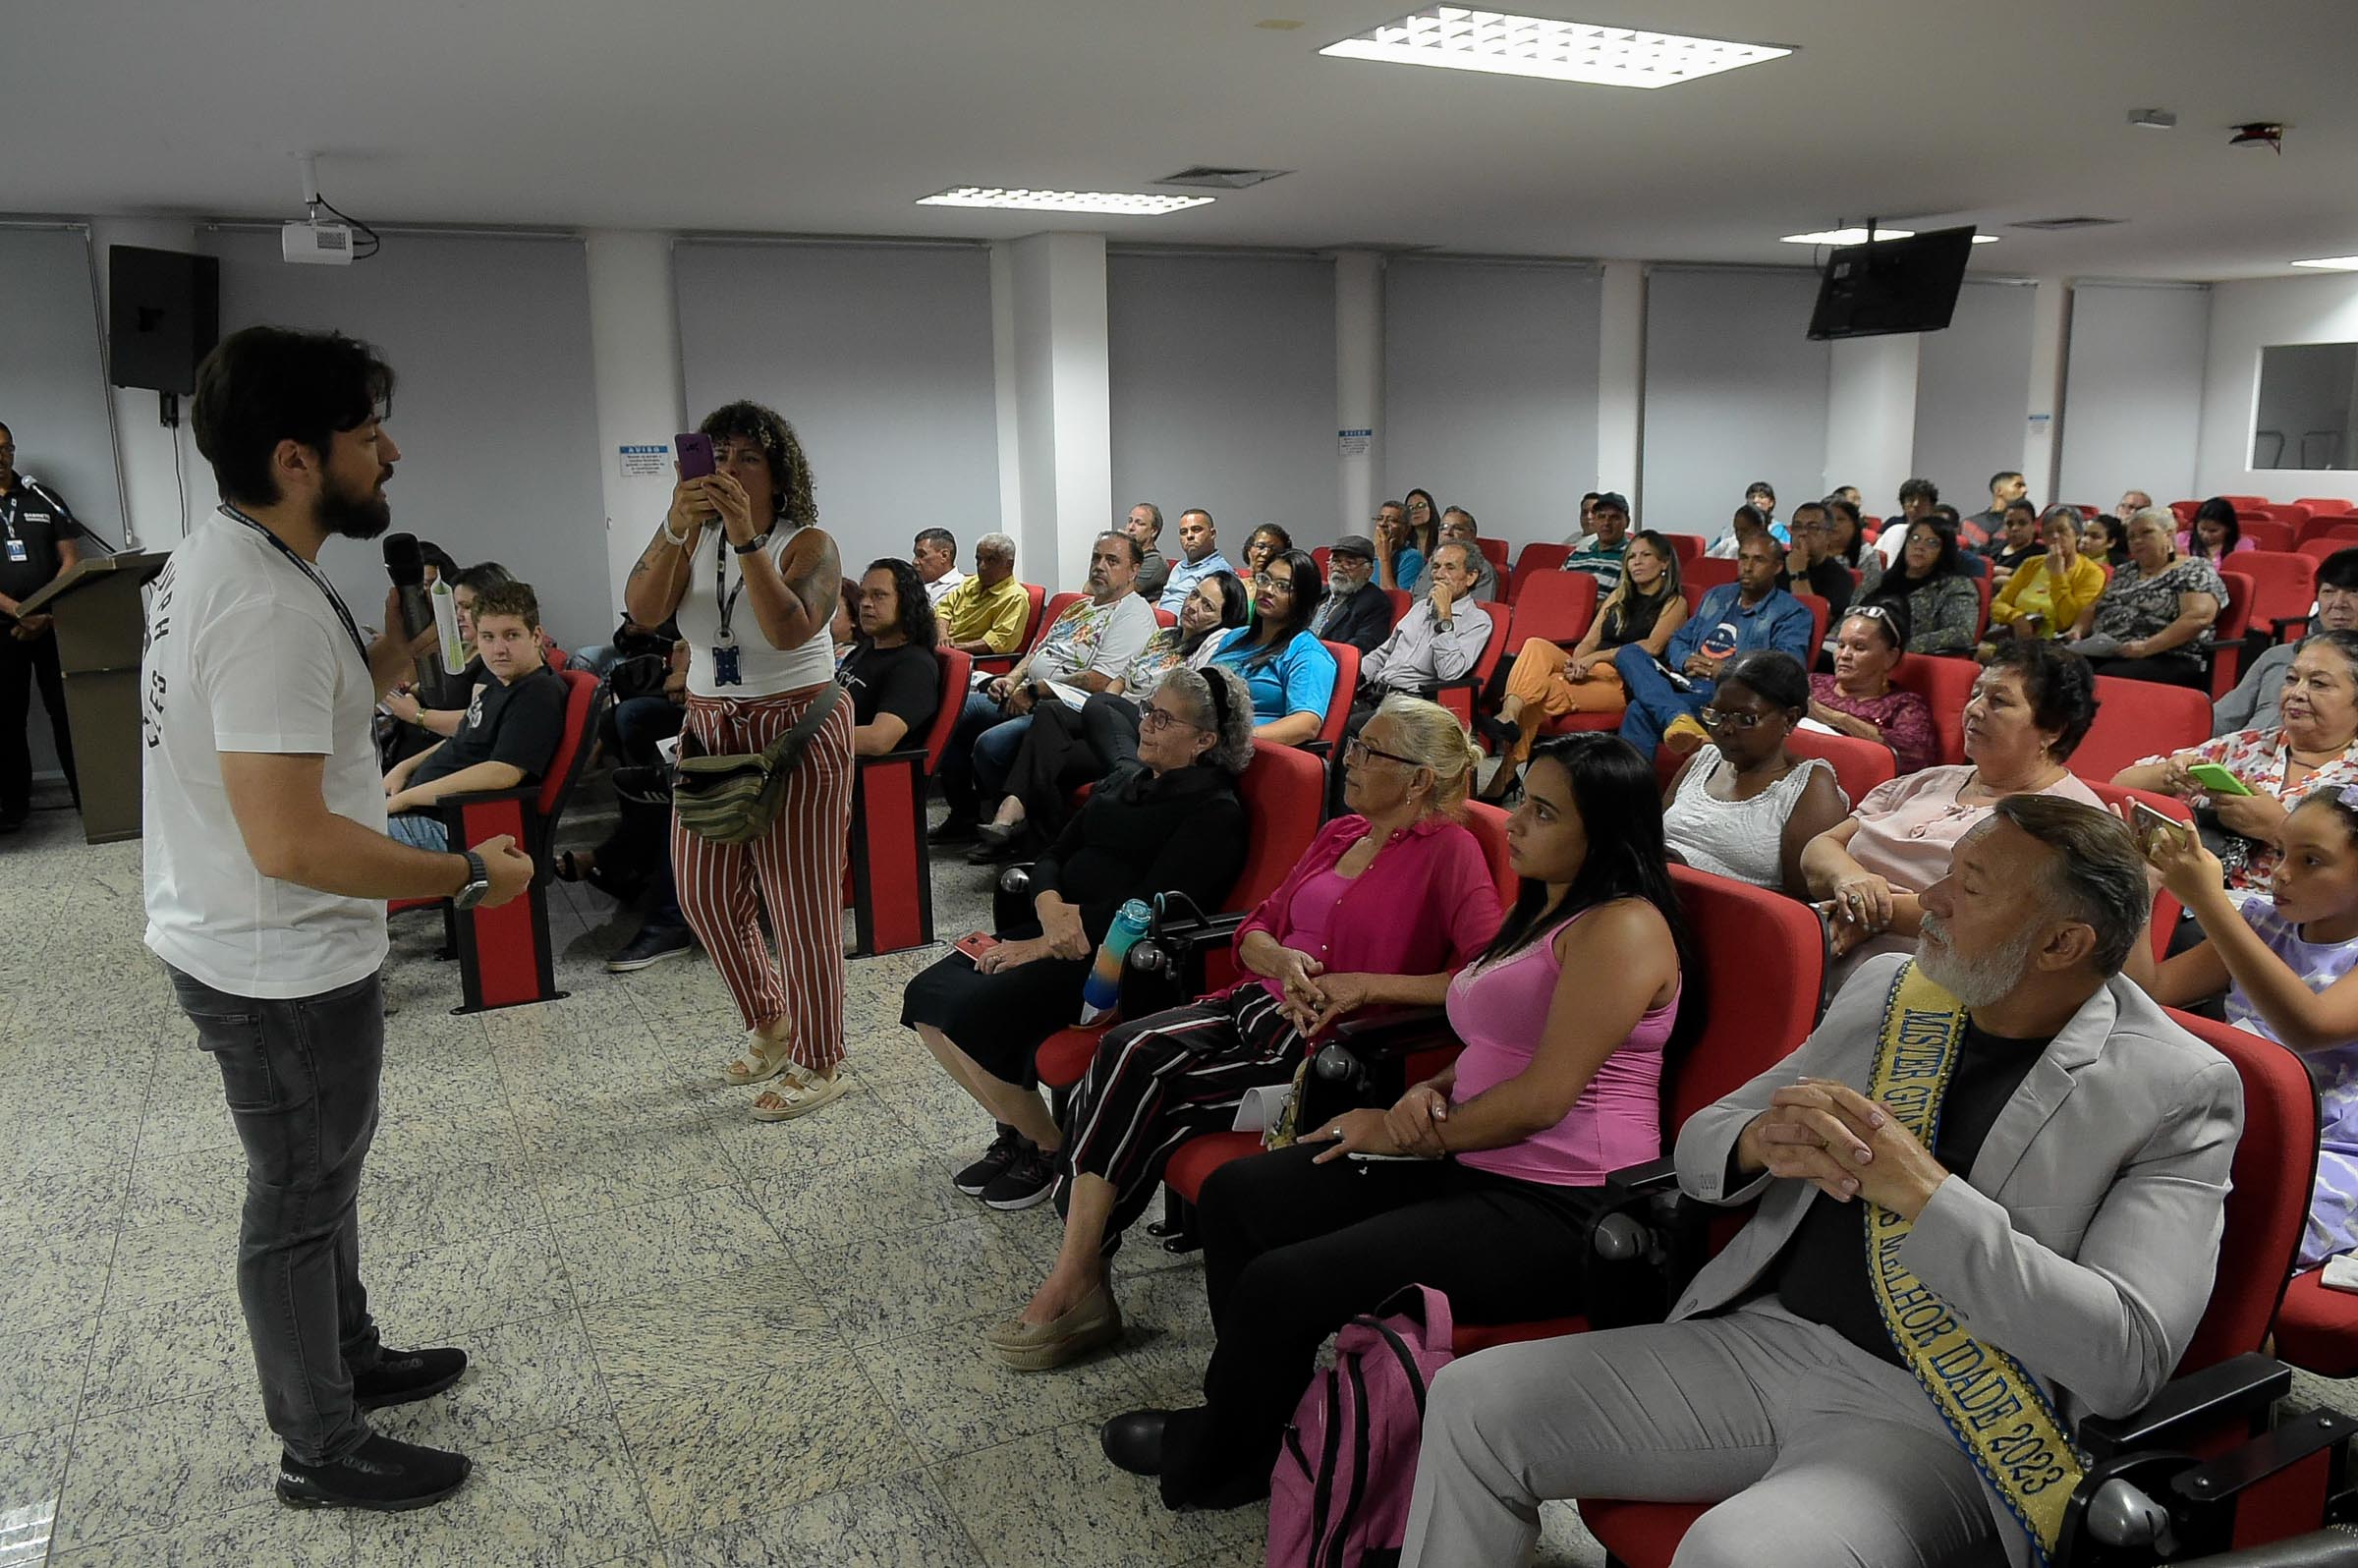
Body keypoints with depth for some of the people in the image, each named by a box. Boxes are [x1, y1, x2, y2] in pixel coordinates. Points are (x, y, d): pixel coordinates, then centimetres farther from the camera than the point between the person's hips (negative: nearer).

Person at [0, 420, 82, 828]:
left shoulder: (43, 499, 8)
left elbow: (71, 560, 4)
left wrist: (46, 614, -8)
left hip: (54, 625, 0)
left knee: (67, 710, -2)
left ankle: (86, 795, 3)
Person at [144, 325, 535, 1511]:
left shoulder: (213, 557, 5)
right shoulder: (270, 603, -28)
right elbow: (291, 841, -33)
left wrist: (397, 646, 1)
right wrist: (468, 875, -23)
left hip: (237, 944, 10)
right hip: (282, 968, -10)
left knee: (318, 1175, 25)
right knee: (300, 1201, 7)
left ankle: (348, 1359, 44)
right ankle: (323, 1451, 26)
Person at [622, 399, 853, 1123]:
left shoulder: (808, 544, -9)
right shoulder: (687, 537, 3)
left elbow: (788, 630, -27)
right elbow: (642, 610, -15)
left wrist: (746, 537, -31)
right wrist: (679, 528, -28)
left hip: (798, 735, -6)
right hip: (712, 732, 6)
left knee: (800, 902, -2)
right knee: (705, 894, 11)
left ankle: (820, 1063, 13)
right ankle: (770, 1022, 34)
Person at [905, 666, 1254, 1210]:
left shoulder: (1215, 812, -8)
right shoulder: (1125, 777, 16)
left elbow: (1150, 908, -17)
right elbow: (1054, 855, 14)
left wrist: (1045, 945, -17)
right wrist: (1050, 908, -10)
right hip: (1058, 932, 8)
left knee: (974, 1015, -24)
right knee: (927, 998, -7)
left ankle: (1046, 1146, 1)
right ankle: (1015, 1127, 10)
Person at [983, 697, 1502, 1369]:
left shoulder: (1449, 850, -6)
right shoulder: (1339, 834, 18)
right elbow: (1255, 927, 18)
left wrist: (1366, 985, -21)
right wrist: (1281, 959, -5)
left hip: (1329, 1041, -6)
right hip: (1261, 1001, 7)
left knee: (1138, 1088, -22)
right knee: (1128, 1050, -22)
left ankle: (1076, 1281, -10)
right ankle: (1077, 1281, -21)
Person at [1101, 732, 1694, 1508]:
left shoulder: (1622, 927, -14)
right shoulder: (1542, 910, 17)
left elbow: (1544, 1096, -19)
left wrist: (1415, 1135, -8)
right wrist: (1432, 1091, 2)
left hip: (1557, 1210, -10)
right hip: (1470, 1167, 10)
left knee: (1283, 1283, -20)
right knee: (1234, 1194, 0)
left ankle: (1214, 1463, 10)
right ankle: (1250, 1411, 14)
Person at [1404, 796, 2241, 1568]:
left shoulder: (2180, 1091, -8)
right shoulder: (1884, 990, 8)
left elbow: (2129, 1356, -18)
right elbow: (1700, 1141, 12)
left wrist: (1922, 1191, -23)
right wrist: (1759, 1143, -13)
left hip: (1938, 1416, -5)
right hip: (1763, 1337, 6)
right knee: (1472, 1400, -7)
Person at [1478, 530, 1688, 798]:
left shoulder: (1674, 602, 9)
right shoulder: (1619, 595, 27)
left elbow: (1653, 647, -9)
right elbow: (1589, 641, 17)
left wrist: (1597, 657, -19)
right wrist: (1575, 663, -7)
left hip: (1623, 682, -5)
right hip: (1590, 673, 5)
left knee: (1538, 687, -29)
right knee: (1535, 647, -26)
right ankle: (1508, 718, -42)